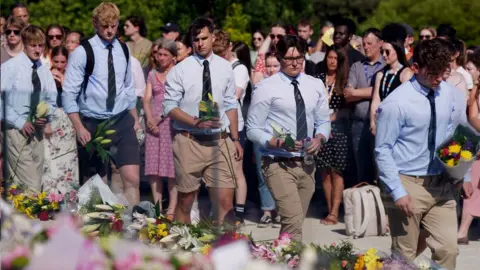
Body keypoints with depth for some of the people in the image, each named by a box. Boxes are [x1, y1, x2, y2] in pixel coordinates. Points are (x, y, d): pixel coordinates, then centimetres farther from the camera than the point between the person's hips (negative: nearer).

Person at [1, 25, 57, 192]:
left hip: (38, 130, 6)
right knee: (30, 186, -13)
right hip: (17, 130, -6)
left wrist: (47, 115, -6)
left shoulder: (44, 71, 7)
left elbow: (51, 100, 16)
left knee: (37, 183, 12)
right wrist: (19, 122, -16)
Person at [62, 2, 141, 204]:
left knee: (132, 179, -10)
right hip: (93, 124, -3)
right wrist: (79, 128, -15)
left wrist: (135, 119, 15)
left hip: (122, 121, 3)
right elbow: (69, 93, -10)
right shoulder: (83, 53, -10)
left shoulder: (123, 50, 6)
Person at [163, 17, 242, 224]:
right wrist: (196, 122, -17)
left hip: (219, 141, 2)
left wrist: (236, 139, 10)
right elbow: (169, 107, -4)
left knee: (225, 202, -6)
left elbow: (231, 106, 13)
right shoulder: (181, 70, -3)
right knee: (185, 200, 8)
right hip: (189, 141, -2)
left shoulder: (224, 68, 7)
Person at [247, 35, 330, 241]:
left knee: (295, 222, 12)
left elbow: (323, 121, 17)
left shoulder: (315, 86, 9)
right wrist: (277, 143, -22)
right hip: (279, 164, -6)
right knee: (293, 221, -20)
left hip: (307, 163, 6)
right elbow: (253, 130, -5)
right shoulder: (266, 88, -6)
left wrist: (320, 137, -6)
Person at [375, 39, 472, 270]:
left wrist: (464, 175, 10)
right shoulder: (397, 103, -14)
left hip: (442, 185, 4)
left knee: (448, 250, -2)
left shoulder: (452, 96, 2)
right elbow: (382, 151, -11)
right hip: (408, 184, -4)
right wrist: (397, 192, -15)